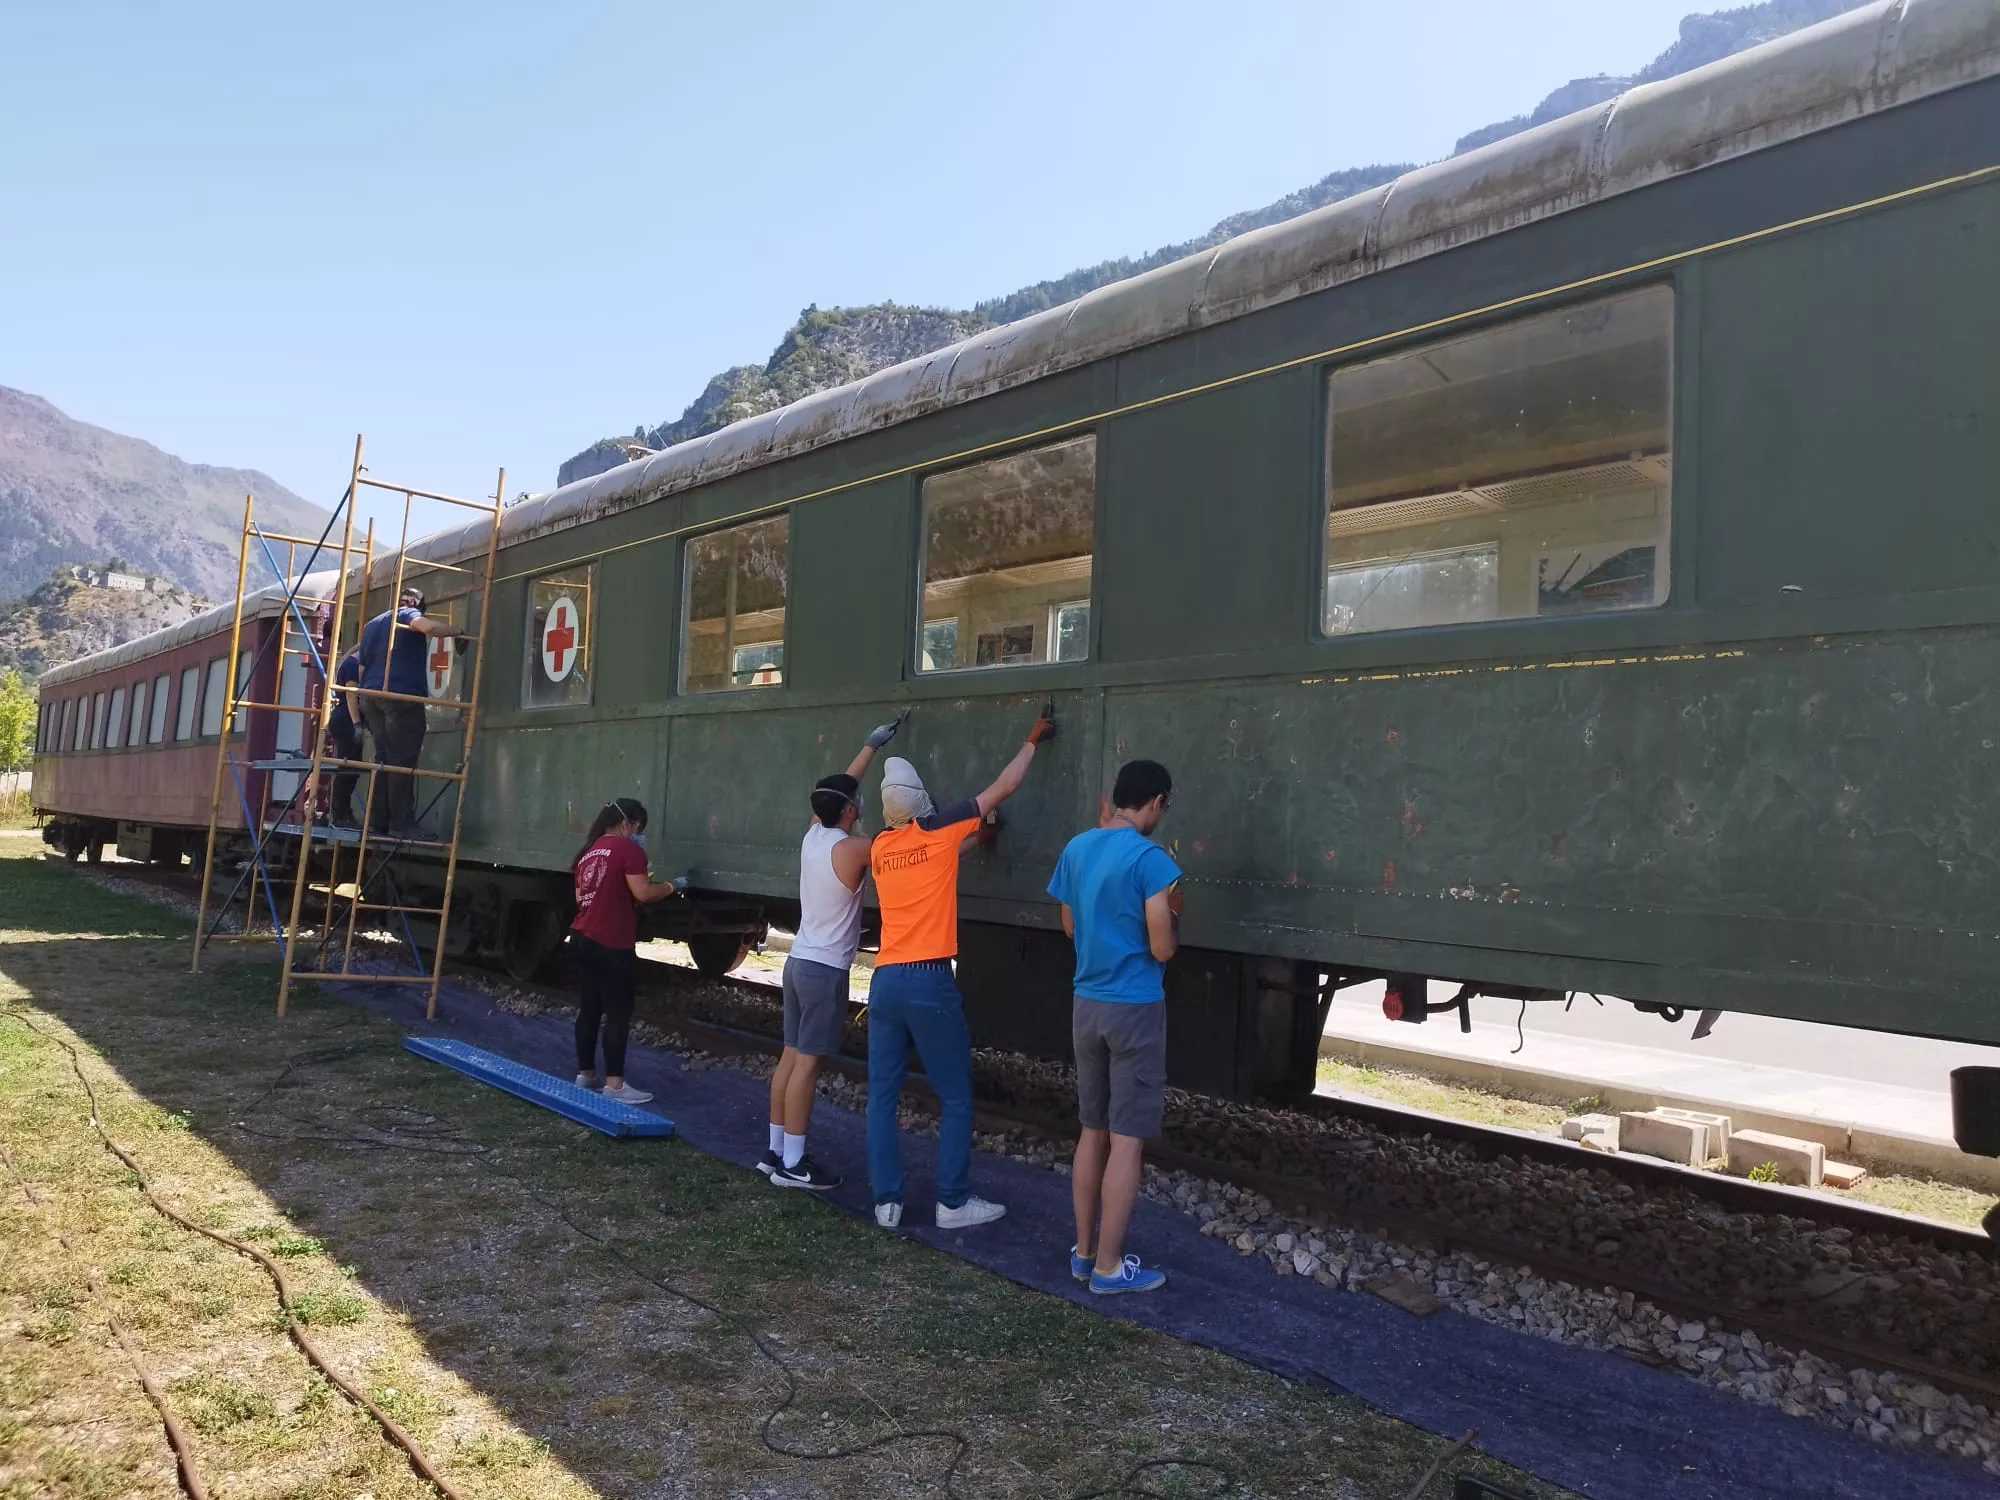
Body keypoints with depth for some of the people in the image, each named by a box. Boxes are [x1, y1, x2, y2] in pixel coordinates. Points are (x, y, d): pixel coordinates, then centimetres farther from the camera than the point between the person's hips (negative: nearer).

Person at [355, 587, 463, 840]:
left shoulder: (372, 624, 26)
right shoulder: (409, 616, 3)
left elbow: (361, 665, 25)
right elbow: (429, 626, -22)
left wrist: (364, 701, 27)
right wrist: (458, 630, -7)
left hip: (372, 696, 8)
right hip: (402, 696, -8)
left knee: (383, 759, 9)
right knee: (402, 761, -10)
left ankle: (378, 821, 6)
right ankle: (402, 823, -13)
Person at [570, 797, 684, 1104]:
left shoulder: (588, 852, 16)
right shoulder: (627, 849, -10)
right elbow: (643, 892, -17)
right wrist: (673, 886, -3)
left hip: (583, 938, 9)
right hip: (612, 944, -9)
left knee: (589, 1008, 14)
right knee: (618, 1012, -5)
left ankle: (585, 1074, 21)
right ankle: (614, 1083, -5)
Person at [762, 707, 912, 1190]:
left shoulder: (812, 835, 6)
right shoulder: (852, 849, -17)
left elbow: (839, 788, 21)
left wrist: (874, 744, 28)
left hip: (798, 960, 8)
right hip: (825, 969, -8)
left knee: (790, 1055, 12)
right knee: (807, 1063, -5)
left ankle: (775, 1151, 19)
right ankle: (792, 1163, -1)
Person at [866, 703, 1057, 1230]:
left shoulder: (879, 846, 10)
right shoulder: (937, 829, -3)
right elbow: (1003, 787, 6)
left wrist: (970, 840, 30)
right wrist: (1033, 740, 17)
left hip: (885, 980, 5)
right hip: (929, 981, -5)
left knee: (882, 1096, 9)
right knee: (955, 1098, 6)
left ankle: (886, 1202, 12)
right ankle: (953, 1203, 9)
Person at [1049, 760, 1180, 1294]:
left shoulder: (1076, 849, 6)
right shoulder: (1150, 859, -16)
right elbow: (1162, 949, -16)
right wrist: (1173, 912, 3)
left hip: (1087, 1004, 7)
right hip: (1135, 1008, -7)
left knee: (1092, 1131, 16)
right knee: (1126, 1140, 2)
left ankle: (1083, 1251, 24)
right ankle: (1109, 1266, 8)